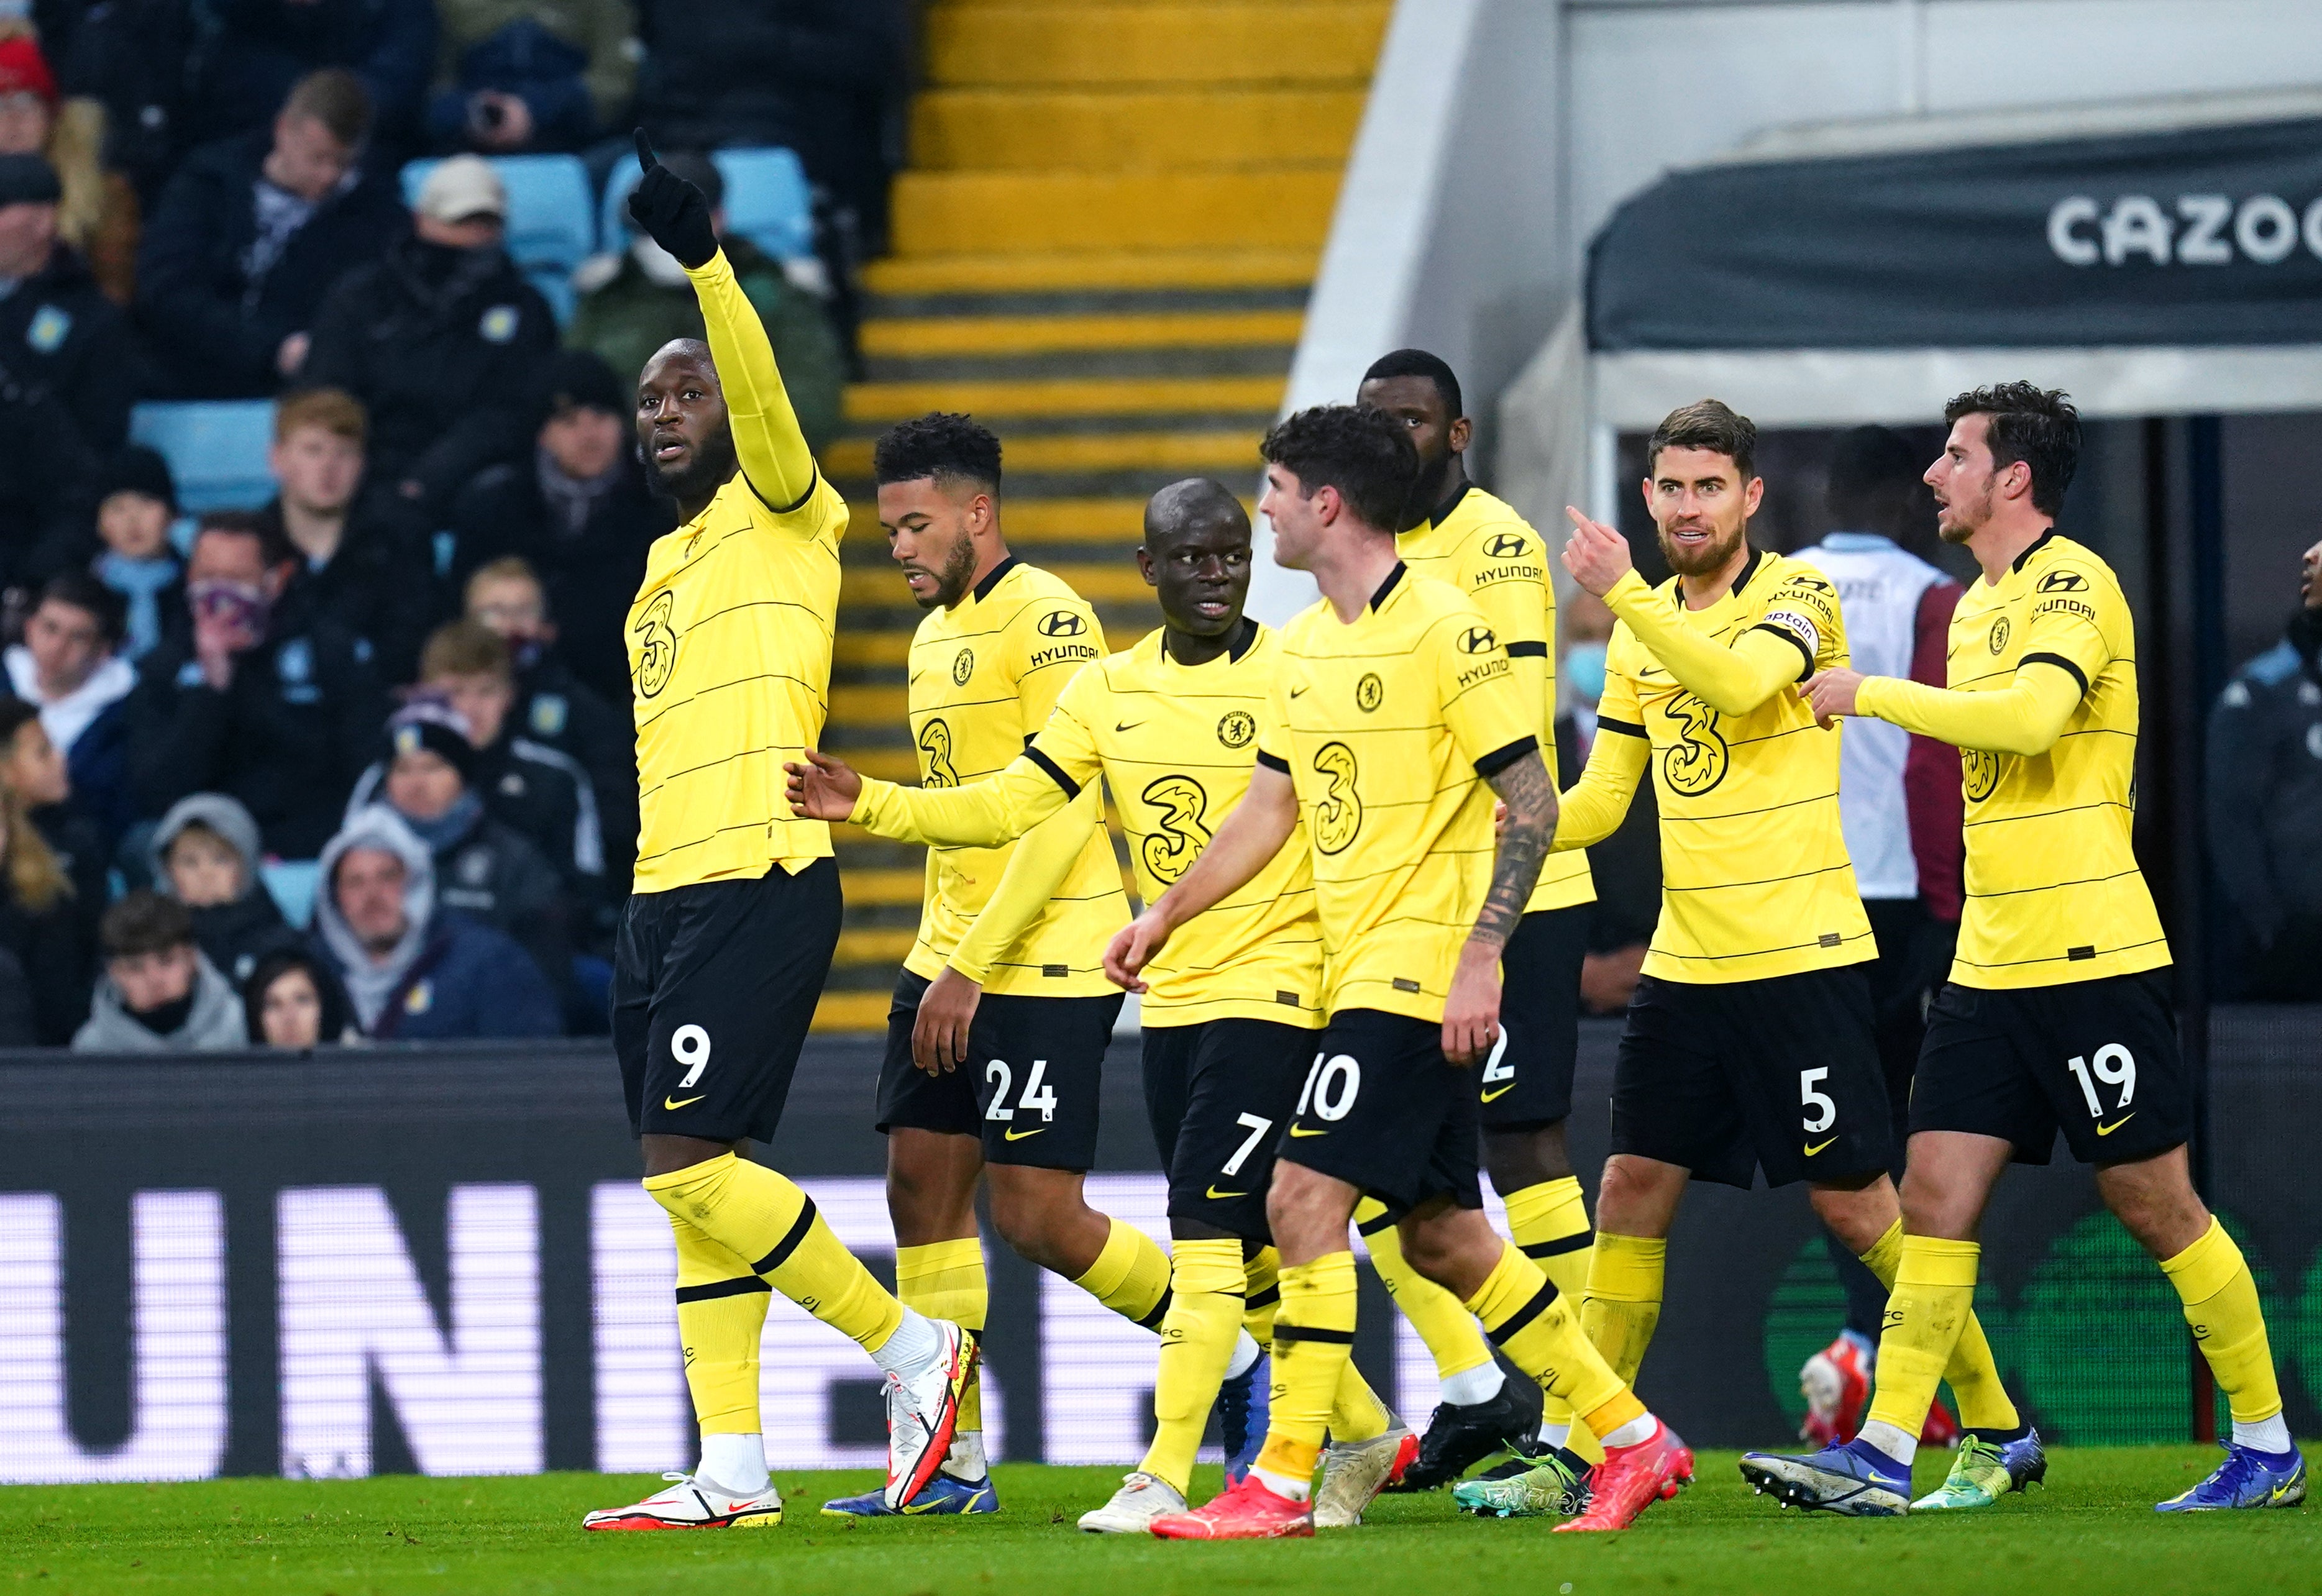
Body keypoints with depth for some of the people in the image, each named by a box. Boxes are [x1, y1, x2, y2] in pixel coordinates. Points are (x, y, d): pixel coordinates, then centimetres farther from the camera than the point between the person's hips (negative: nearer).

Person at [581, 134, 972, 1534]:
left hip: (760, 882, -9)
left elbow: (762, 397, -21)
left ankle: (912, 1347, -6)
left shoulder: (784, 517, 0)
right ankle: (733, 1470, 7)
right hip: (663, 896, 9)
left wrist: (705, 262, -33)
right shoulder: (666, 564, 22)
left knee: (691, 1163, -16)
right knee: (694, 1185, 6)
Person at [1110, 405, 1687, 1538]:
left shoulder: (1444, 629, -13)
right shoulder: (1303, 647, 12)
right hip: (1359, 970, 9)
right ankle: (1631, 1439, 18)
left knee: (1305, 1199, -14)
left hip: (1423, 969, -9)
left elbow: (1531, 800, -14)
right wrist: (1163, 915, 19)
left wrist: (1480, 958, -20)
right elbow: (1271, 807, 22)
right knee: (1439, 1233, 10)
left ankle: (1281, 1484, -11)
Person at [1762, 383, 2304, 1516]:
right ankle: (1883, 1455, -3)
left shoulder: (2072, 583, -11)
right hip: (1989, 958, 8)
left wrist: (1872, 693, -19)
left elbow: (2029, 712, -28)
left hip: (2091, 956, -8)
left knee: (2154, 1203, -2)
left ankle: (2268, 1449, 9)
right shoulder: (1977, 604, 16)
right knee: (1936, 1195, 0)